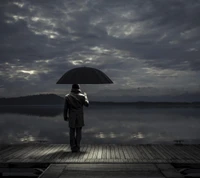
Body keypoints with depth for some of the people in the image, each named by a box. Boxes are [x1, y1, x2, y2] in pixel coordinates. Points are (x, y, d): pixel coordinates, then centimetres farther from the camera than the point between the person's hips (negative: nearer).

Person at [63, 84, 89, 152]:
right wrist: (85, 96, 25)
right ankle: (77, 147, 5)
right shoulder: (82, 96, -3)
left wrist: (65, 117, 7)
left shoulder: (67, 97, -2)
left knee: (72, 132, 7)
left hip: (71, 118, 0)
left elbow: (65, 108, -3)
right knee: (78, 132, 7)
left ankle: (73, 147, 5)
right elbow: (87, 104, 11)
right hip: (80, 118, 0)